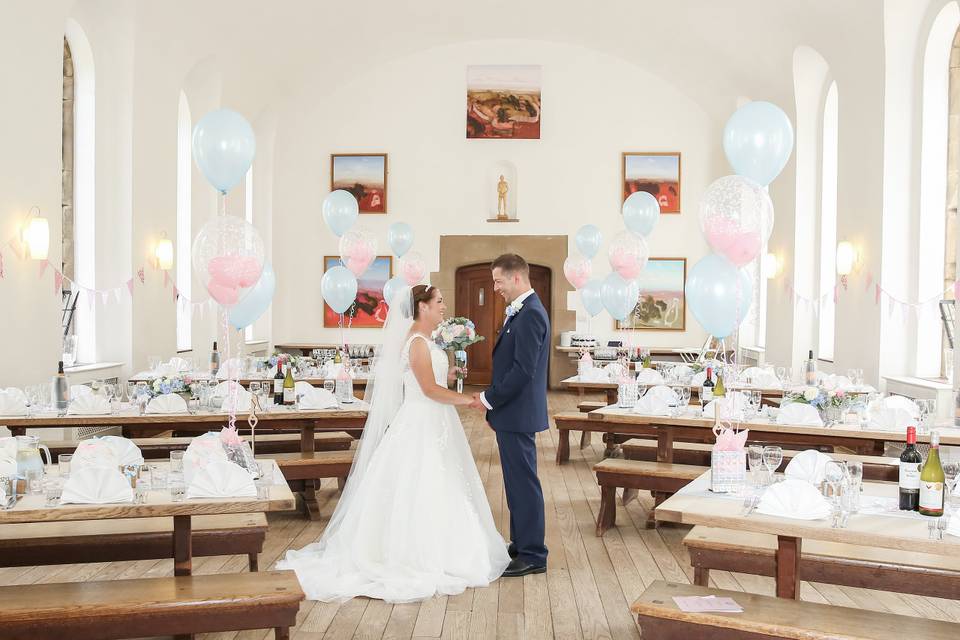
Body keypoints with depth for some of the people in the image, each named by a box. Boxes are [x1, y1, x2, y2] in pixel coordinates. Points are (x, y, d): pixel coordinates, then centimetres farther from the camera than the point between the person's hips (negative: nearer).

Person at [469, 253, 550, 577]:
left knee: (524, 483, -2)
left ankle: (532, 556, 8)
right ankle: (521, 544, 28)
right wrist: (492, 397, 12)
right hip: (512, 411, 10)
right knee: (518, 482, 17)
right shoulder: (521, 312, 14)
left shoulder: (530, 314, -18)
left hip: (518, 413, -10)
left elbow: (523, 369, -23)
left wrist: (489, 399, -15)